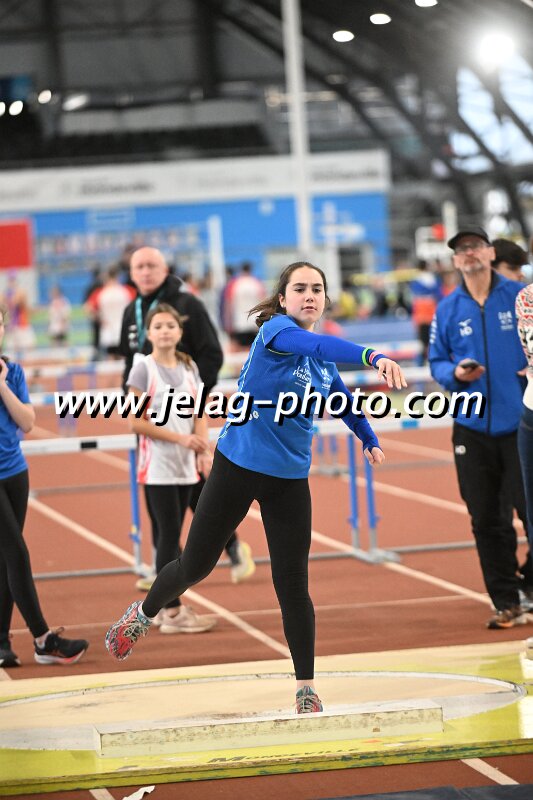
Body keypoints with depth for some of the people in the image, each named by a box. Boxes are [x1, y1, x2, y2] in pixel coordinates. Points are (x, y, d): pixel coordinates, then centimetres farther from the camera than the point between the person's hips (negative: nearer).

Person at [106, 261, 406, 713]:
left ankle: (306, 689, 7)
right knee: (195, 566, 9)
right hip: (237, 467, -4)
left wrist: (371, 440, 26)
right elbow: (319, 345, -38)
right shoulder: (275, 330, -16)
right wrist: (374, 357, -52)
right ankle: (142, 617, 39)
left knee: (293, 585, -1)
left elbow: (344, 400, 28)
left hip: (290, 479, 4)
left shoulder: (324, 364, 5)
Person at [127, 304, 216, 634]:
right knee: (168, 535, -7)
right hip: (158, 467, -5)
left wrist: (204, 451, -7)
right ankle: (172, 612, -6)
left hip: (185, 466, 5)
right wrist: (180, 438, -16)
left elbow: (199, 416, 10)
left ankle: (165, 606, 13)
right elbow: (137, 422, -10)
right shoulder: (144, 368, -6)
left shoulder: (189, 367, 10)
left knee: (169, 536, 9)